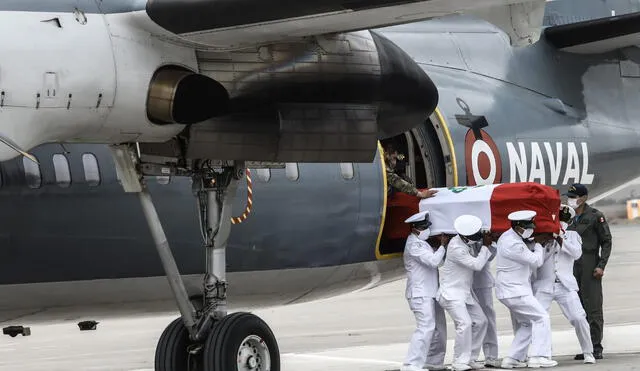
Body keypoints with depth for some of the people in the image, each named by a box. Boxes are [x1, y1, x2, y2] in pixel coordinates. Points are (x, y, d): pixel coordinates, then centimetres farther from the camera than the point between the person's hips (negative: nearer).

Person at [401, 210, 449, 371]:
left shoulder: (422, 242, 19)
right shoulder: (413, 244, -13)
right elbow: (433, 261, -20)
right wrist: (443, 246, -7)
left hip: (431, 293, 10)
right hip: (420, 294, -10)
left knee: (439, 327, 12)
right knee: (426, 327, -19)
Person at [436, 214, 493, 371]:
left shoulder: (469, 243, 3)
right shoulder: (456, 248, -23)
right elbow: (477, 265, -21)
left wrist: (488, 241, 0)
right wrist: (485, 246, -11)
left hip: (465, 292, 9)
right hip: (451, 292, -9)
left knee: (480, 321, 6)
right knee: (465, 323, -21)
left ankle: (470, 358, 13)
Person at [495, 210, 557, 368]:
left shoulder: (507, 237, 10)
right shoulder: (513, 244, -23)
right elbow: (536, 261, -15)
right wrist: (538, 244, 2)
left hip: (513, 291, 11)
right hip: (515, 292, -11)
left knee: (525, 325, 15)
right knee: (542, 318, -9)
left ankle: (513, 358, 14)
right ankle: (538, 356, -12)